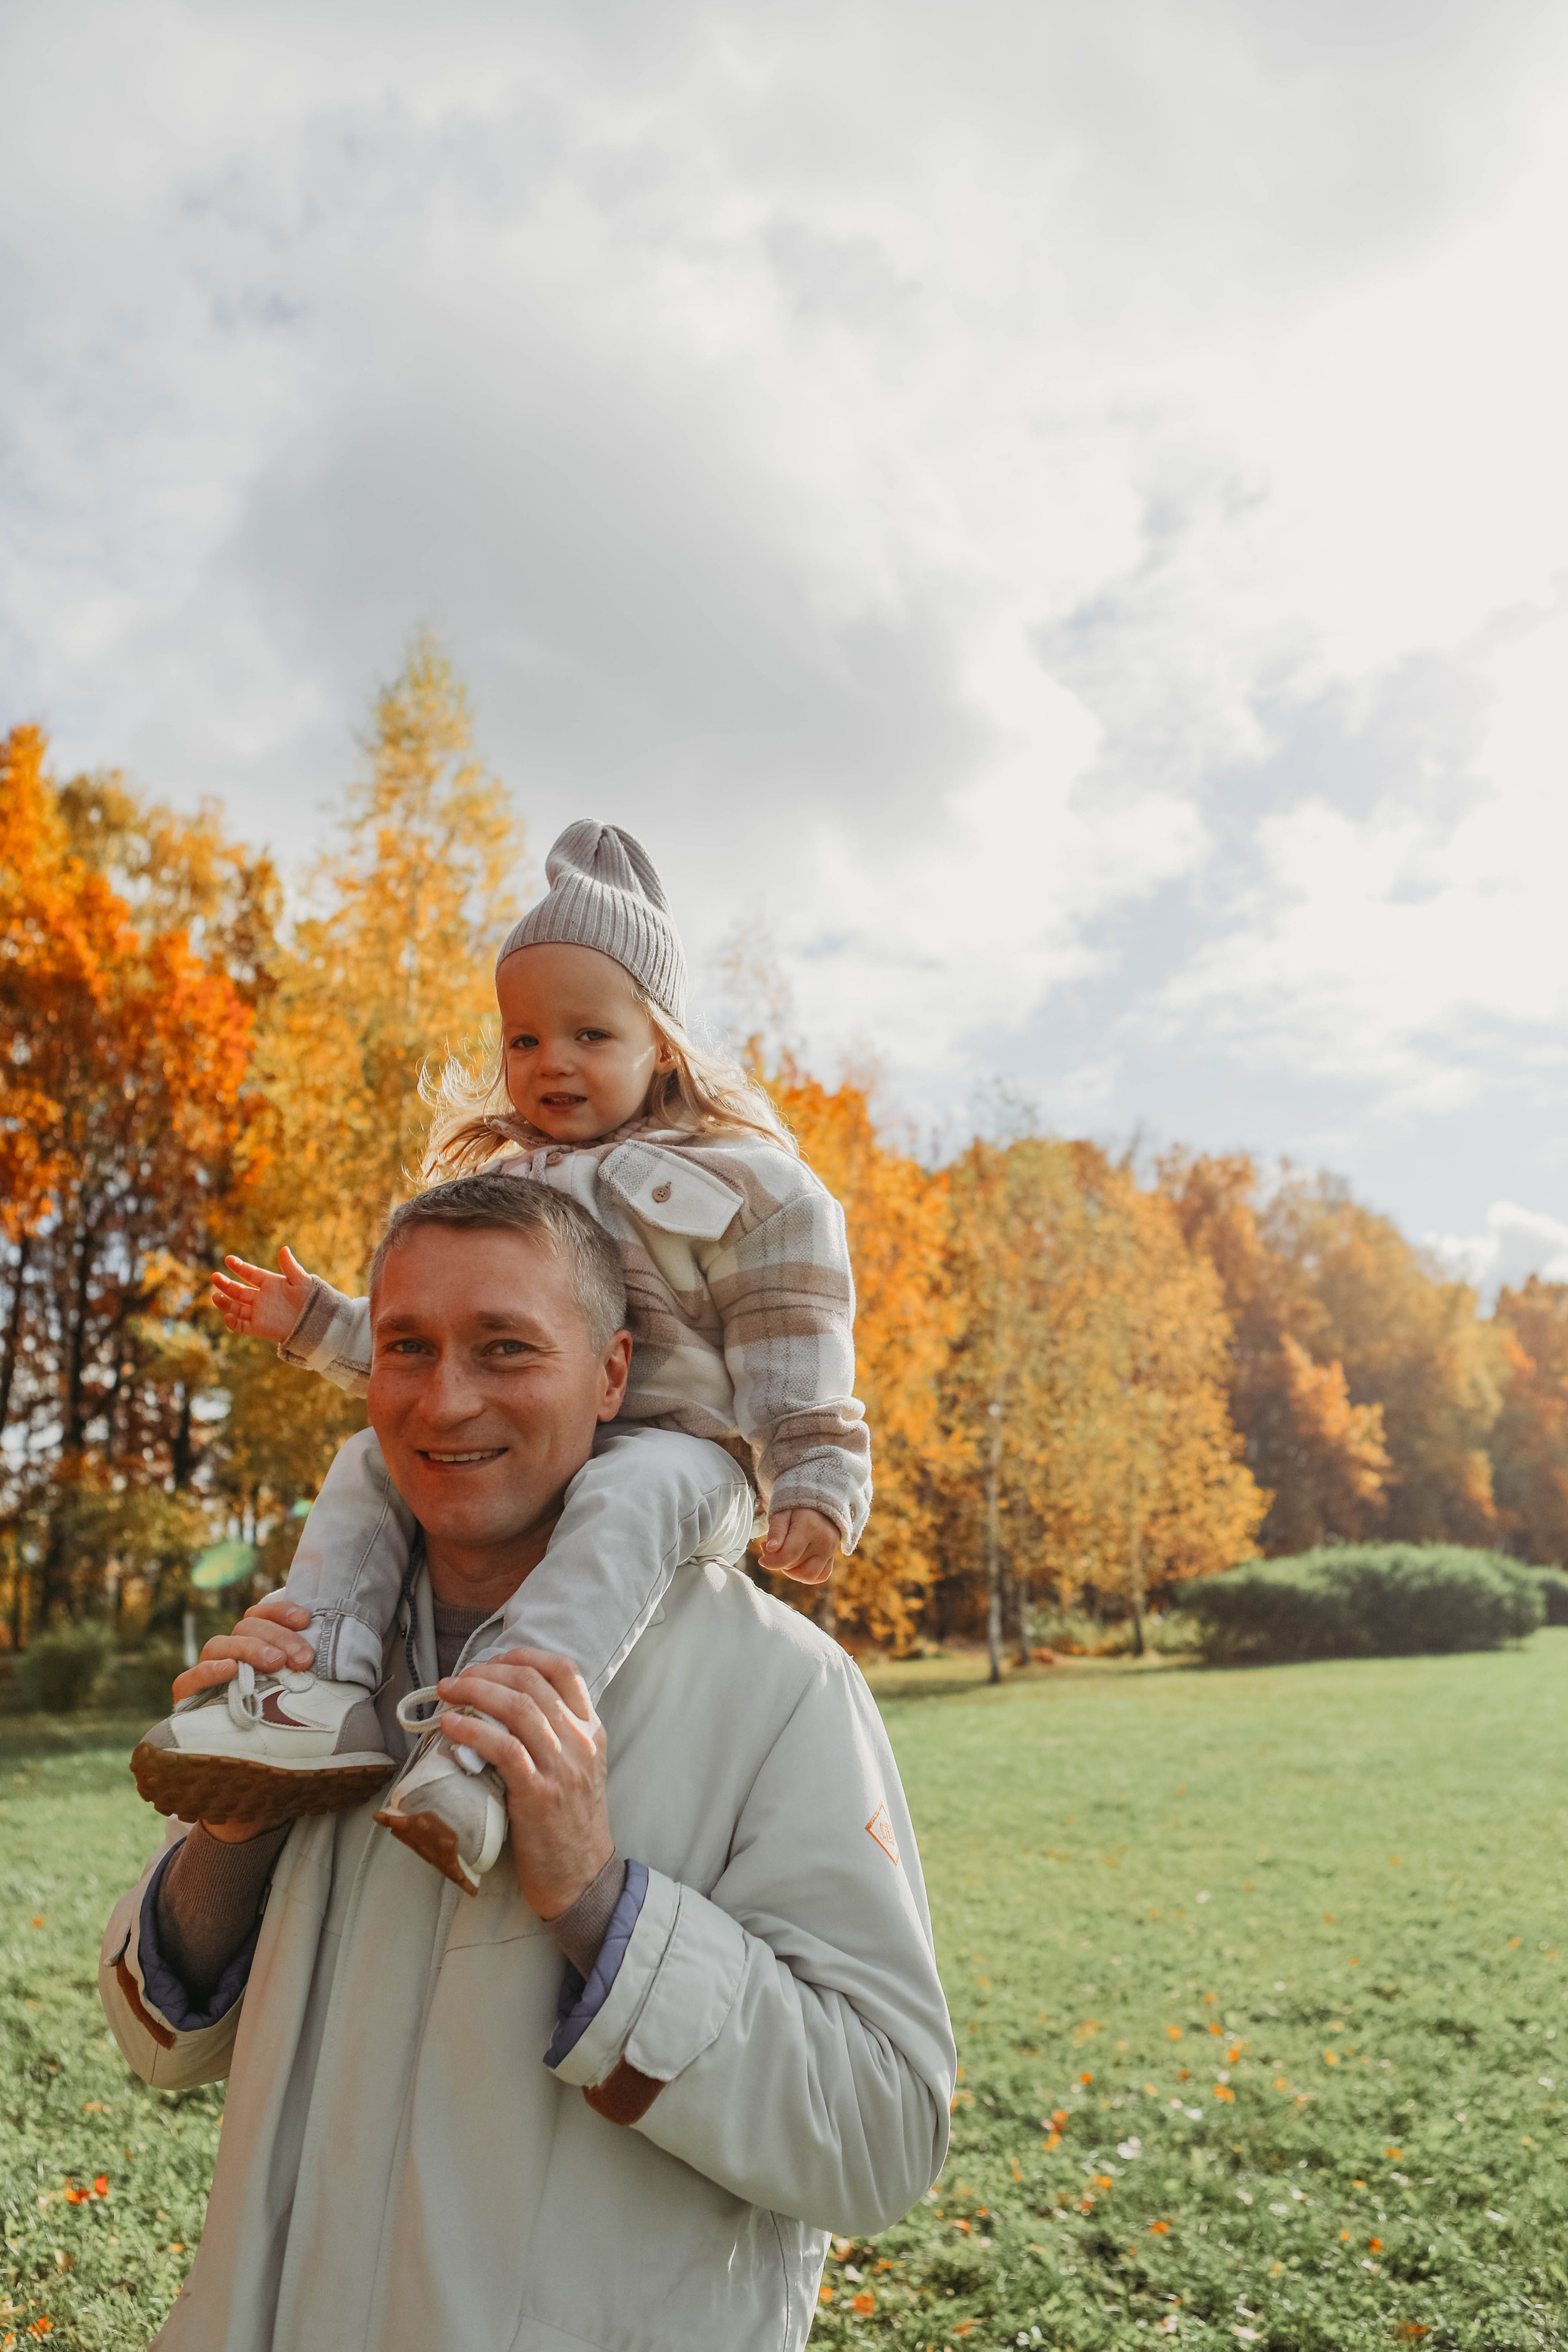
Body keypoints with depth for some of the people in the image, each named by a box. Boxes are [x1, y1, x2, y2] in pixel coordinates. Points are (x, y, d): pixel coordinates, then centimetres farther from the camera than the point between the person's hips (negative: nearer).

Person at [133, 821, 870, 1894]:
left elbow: (792, 1357, -3)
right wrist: (319, 1322, 22)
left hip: (670, 1441, -6)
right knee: (368, 1464, -12)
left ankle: (482, 1743, -52)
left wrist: (814, 1486, -13)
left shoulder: (738, 1185, 1)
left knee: (629, 1497, -38)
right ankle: (314, 1695, -27)